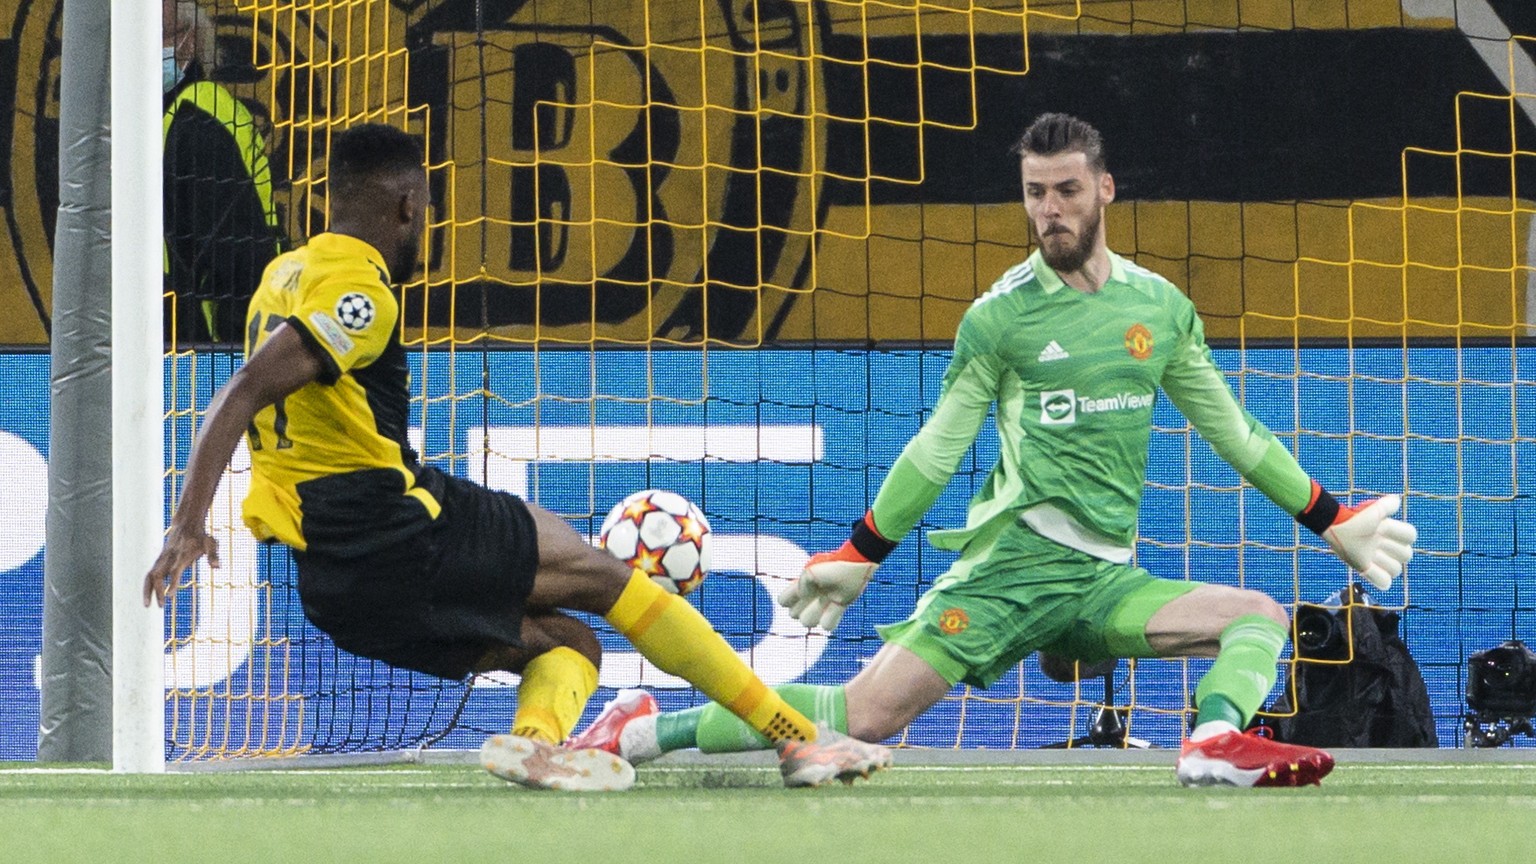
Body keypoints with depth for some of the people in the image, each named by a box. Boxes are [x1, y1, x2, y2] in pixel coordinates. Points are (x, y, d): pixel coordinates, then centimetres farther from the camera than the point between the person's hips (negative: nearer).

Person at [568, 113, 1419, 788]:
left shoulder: (1160, 306, 9)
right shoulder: (1000, 316, -1)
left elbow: (1232, 431, 20)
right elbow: (936, 450, 6)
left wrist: (1331, 521, 20)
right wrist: (856, 557, 6)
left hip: (1104, 579, 4)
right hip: (1011, 566, -4)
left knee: (1261, 617, -15)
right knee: (865, 715, -15)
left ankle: (1215, 742, -40)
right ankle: (643, 730, -7)